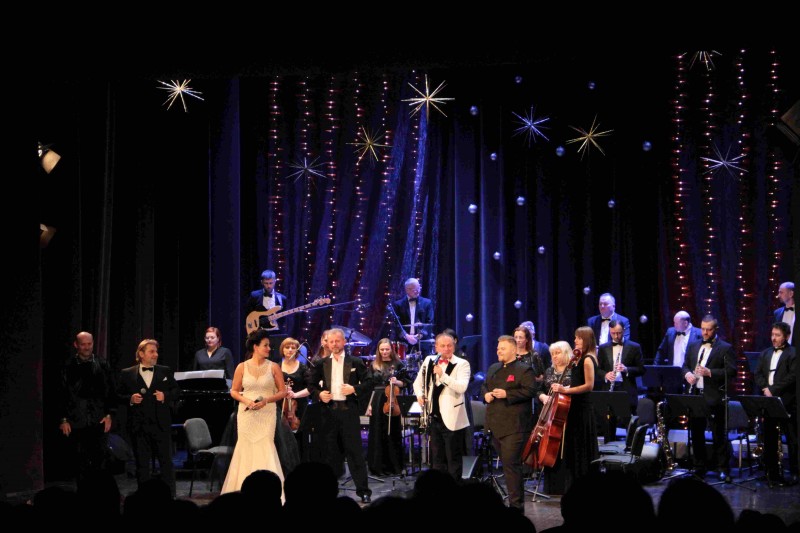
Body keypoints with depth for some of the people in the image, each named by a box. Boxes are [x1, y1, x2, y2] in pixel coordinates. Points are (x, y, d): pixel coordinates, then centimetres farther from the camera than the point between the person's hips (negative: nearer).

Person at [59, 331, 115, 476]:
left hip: (98, 420, 1)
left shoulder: (102, 365, 7)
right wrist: (63, 419, 0)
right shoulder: (68, 367, 3)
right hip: (77, 421, -1)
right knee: (81, 460, 2)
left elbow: (110, 391, 9)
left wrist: (109, 415, 2)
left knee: (99, 457, -1)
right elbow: (62, 394, 3)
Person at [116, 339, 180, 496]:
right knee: (142, 464, 6)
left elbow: (176, 391, 10)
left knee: (166, 462, 1)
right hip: (139, 427, 0)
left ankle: (170, 497, 8)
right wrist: (130, 399, -14)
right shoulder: (127, 374, 5)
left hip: (161, 425, 0)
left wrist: (166, 396, -9)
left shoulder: (165, 371, 9)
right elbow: (118, 396, 5)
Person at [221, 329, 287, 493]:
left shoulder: (273, 367, 2)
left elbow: (282, 392, 3)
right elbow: (234, 391, 9)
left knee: (265, 448, -7)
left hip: (267, 414, -1)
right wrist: (245, 400, -10)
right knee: (245, 448, 1)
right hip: (247, 413, 1)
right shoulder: (242, 367, 3)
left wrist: (266, 400, -12)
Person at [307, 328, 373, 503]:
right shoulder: (322, 364, 9)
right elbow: (310, 383, 14)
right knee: (331, 450, 8)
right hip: (329, 410, 3)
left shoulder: (355, 362, 2)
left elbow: (368, 382, 2)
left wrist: (355, 389, -14)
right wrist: (318, 394, -4)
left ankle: (363, 490, 1)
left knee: (354, 450, -3)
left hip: (349, 410, -3)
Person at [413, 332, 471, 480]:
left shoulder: (462, 364, -8)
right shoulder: (429, 361, 9)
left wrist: (442, 375, -30)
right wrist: (420, 395, 3)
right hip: (434, 417, 6)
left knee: (453, 459, 1)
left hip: (452, 419, -6)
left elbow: (462, 387, -23)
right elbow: (418, 383, 21)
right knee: (437, 458, 14)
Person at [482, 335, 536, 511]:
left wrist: (507, 394, -21)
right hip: (495, 425, 8)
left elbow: (530, 391, -15)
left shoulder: (524, 370, -5)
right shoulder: (493, 369, 18)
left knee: (511, 464, -11)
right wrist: (486, 394, 3)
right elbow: (484, 386, 26)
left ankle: (516, 505, -6)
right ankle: (515, 498, 24)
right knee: (506, 463, 14)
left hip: (513, 425, -8)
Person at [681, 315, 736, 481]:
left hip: (714, 397, -5)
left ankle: (723, 469, 3)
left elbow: (731, 371, -8)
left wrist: (709, 372, -19)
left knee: (719, 434, -2)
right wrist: (687, 374, -4)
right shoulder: (693, 347, 16)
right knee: (696, 433, 10)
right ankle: (699, 467, 20)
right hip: (695, 395, 5)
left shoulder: (725, 348, -1)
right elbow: (685, 365, 19)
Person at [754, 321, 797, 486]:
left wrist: (773, 389, -14)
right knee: (769, 439, 6)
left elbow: (792, 377, -12)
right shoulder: (766, 353, 18)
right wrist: (764, 388, -5)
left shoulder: (793, 353, -2)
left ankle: (794, 473, 5)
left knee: (792, 439, -2)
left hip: (787, 403, -6)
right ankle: (772, 473, 13)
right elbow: (758, 374, 13)